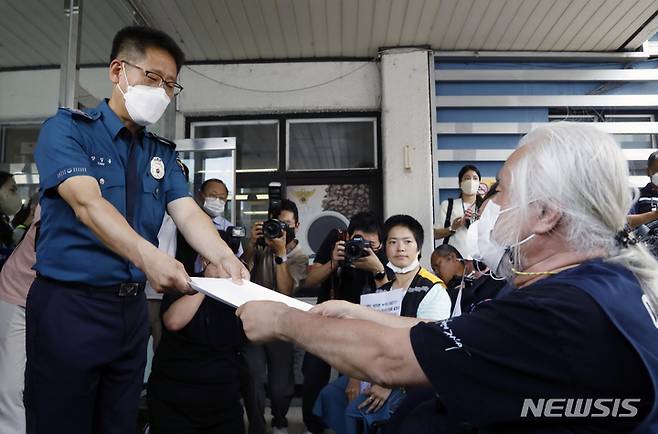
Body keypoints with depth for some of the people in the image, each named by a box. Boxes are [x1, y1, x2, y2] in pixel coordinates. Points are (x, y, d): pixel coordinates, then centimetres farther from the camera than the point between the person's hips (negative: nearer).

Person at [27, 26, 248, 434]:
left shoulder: (163, 154, 9)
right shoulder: (66, 128, -7)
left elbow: (188, 213, -5)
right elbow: (87, 203, -24)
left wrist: (223, 257, -26)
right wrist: (148, 256, -41)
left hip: (132, 308, 5)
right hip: (68, 304, -5)